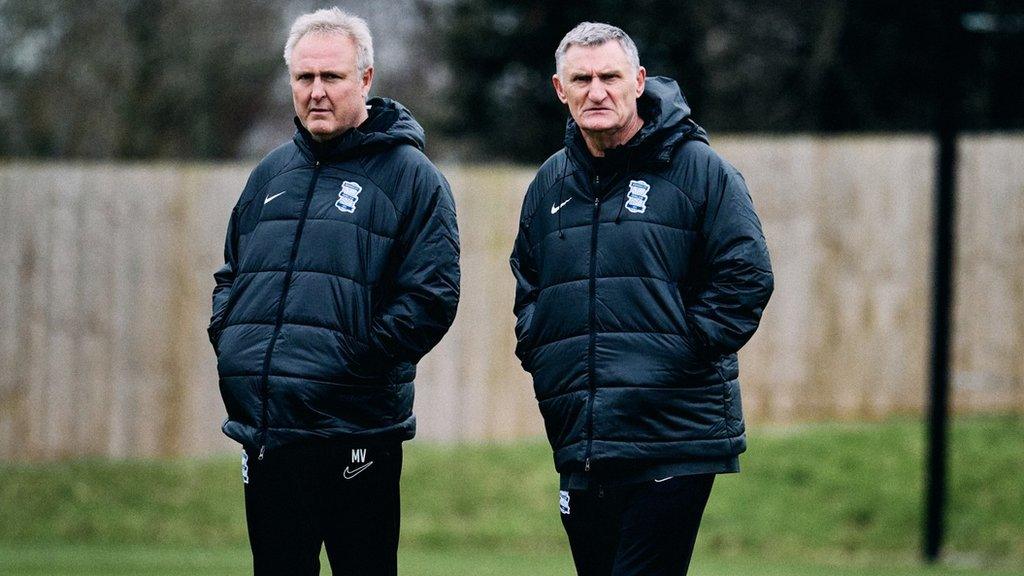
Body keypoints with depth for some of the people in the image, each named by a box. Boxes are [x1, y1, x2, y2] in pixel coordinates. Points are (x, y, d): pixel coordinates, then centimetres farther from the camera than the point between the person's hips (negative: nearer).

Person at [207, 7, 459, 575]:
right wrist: (227, 336, 8)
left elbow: (432, 295, -10)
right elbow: (232, 273, 27)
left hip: (354, 436, -6)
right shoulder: (272, 173, 17)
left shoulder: (409, 175, -2)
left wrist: (357, 358, -16)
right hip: (266, 432, 6)